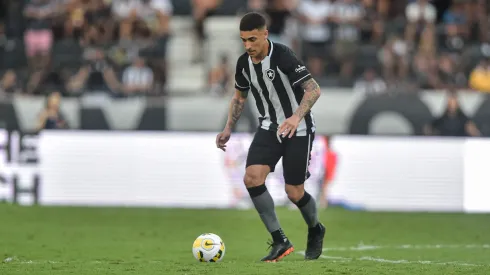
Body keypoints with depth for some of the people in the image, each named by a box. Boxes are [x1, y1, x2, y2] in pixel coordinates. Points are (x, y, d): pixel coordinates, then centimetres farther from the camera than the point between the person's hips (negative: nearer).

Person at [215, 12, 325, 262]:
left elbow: (313, 89, -27)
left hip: (297, 129, -5)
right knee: (252, 177, -17)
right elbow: (240, 96, 17)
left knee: (294, 192, -4)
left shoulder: (283, 57, -22)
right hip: (269, 128, 5)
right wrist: (228, 128, 7)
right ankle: (280, 242, -10)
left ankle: (315, 231, 31)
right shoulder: (243, 63, -2)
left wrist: (297, 117, -42)